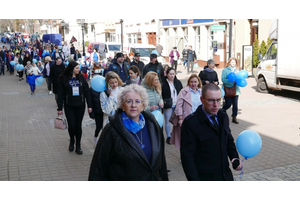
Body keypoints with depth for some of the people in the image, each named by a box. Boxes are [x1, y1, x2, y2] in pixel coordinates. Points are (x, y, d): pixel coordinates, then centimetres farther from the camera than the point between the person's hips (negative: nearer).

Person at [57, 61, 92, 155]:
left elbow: (87, 92, 4)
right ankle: (72, 141, 27)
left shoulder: (81, 77, 3)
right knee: (71, 125, -4)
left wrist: (89, 105, 1)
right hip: (69, 106, -2)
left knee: (78, 125, 5)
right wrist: (59, 108, -4)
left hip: (80, 105, 2)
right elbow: (60, 94, -2)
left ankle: (78, 146, 17)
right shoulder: (63, 79, -4)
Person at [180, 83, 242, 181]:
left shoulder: (223, 116, 3)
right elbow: (187, 156, -15)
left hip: (225, 175, 6)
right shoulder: (190, 123, -17)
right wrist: (194, 180, -20)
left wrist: (234, 158, -1)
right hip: (204, 178, -6)